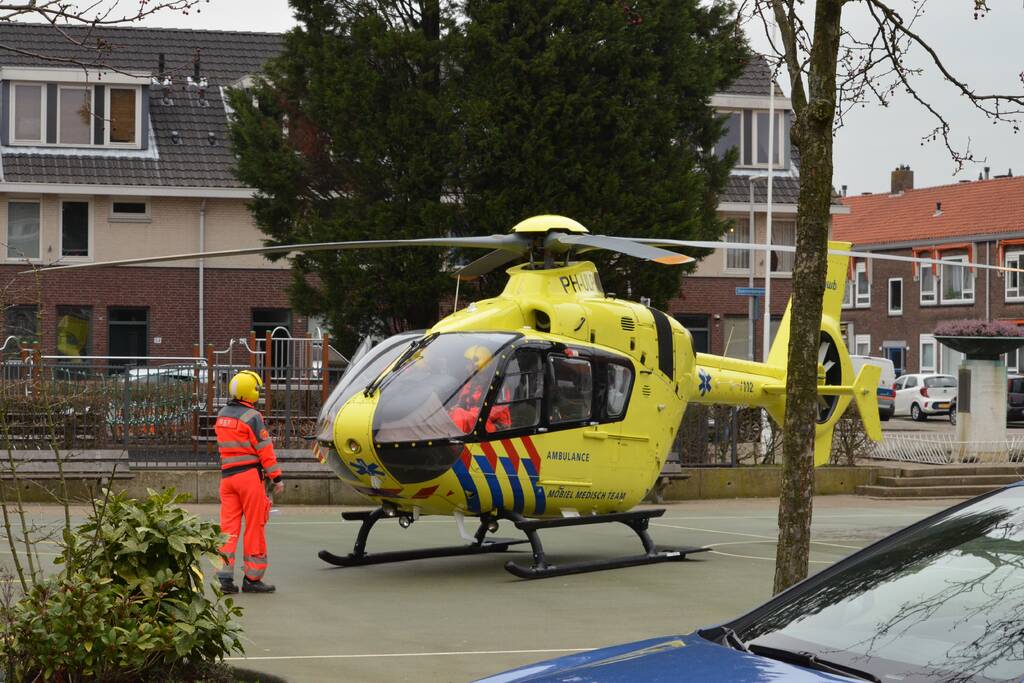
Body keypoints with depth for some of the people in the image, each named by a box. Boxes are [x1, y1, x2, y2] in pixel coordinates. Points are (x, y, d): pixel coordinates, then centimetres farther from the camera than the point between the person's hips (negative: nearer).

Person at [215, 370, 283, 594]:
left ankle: (225, 576, -2)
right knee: (254, 527, 2)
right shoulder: (252, 417, -11)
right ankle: (252, 577, 6)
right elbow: (264, 449, -12)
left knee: (228, 526, 4)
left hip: (227, 475, 6)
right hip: (249, 475, -6)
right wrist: (276, 477, -8)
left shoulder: (222, 415, 12)